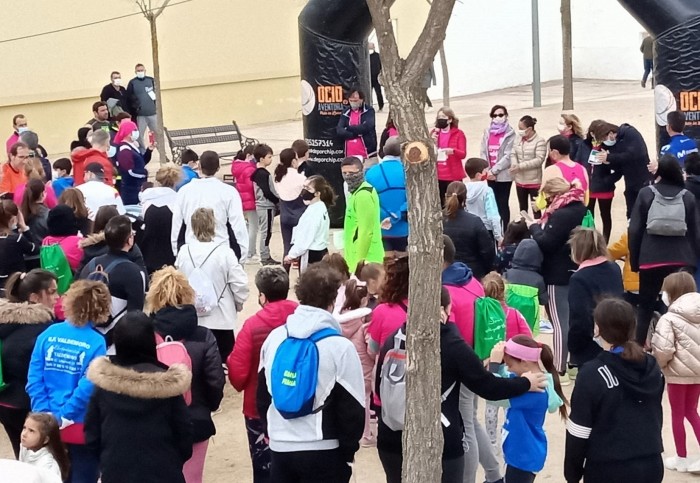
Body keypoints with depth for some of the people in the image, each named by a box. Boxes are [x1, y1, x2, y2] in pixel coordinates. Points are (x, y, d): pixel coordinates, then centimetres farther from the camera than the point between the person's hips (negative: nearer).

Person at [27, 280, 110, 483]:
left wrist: (46, 414, -5)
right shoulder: (96, 343, -15)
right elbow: (87, 387, -21)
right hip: (81, 427, -4)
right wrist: (64, 416, -12)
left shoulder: (48, 334, -3)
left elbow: (34, 379, -6)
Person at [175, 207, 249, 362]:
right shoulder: (224, 252, -16)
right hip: (220, 318, -4)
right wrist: (239, 303, 5)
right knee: (222, 361, 5)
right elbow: (239, 283, -14)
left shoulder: (184, 252, -5)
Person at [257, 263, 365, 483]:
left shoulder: (274, 338, 4)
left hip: (279, 448, 5)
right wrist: (348, 448, 5)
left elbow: (263, 394, 13)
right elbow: (352, 407, -8)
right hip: (324, 451, -5)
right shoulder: (340, 347, -12)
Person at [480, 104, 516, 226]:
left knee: (502, 204, -1)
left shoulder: (510, 133, -4)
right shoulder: (487, 132, 10)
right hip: (490, 175, 4)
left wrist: (494, 170, -13)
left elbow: (508, 156, -10)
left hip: (503, 175, -4)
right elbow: (483, 152, 7)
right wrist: (487, 170, -6)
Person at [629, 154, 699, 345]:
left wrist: (634, 260, 4)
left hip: (651, 259, 0)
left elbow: (634, 230, -3)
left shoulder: (646, 193, -1)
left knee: (646, 308, 9)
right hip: (681, 260, 0)